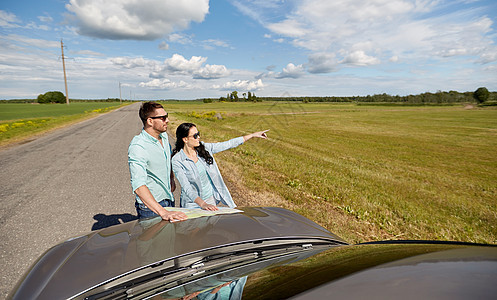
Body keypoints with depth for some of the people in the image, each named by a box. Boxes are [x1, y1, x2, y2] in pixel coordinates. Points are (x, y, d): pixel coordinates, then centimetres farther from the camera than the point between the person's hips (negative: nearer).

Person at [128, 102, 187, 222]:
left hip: (169, 200, 7)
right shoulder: (137, 147, -26)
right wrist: (163, 212, -44)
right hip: (150, 207, -7)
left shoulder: (164, 136, -1)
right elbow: (138, 186, -36)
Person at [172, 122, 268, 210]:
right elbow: (187, 188, -20)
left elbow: (228, 144, 4)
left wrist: (253, 135, 5)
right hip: (193, 204, -3)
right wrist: (203, 204, -32)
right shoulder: (177, 161, -14)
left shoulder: (204, 148, 0)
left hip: (212, 199, 4)